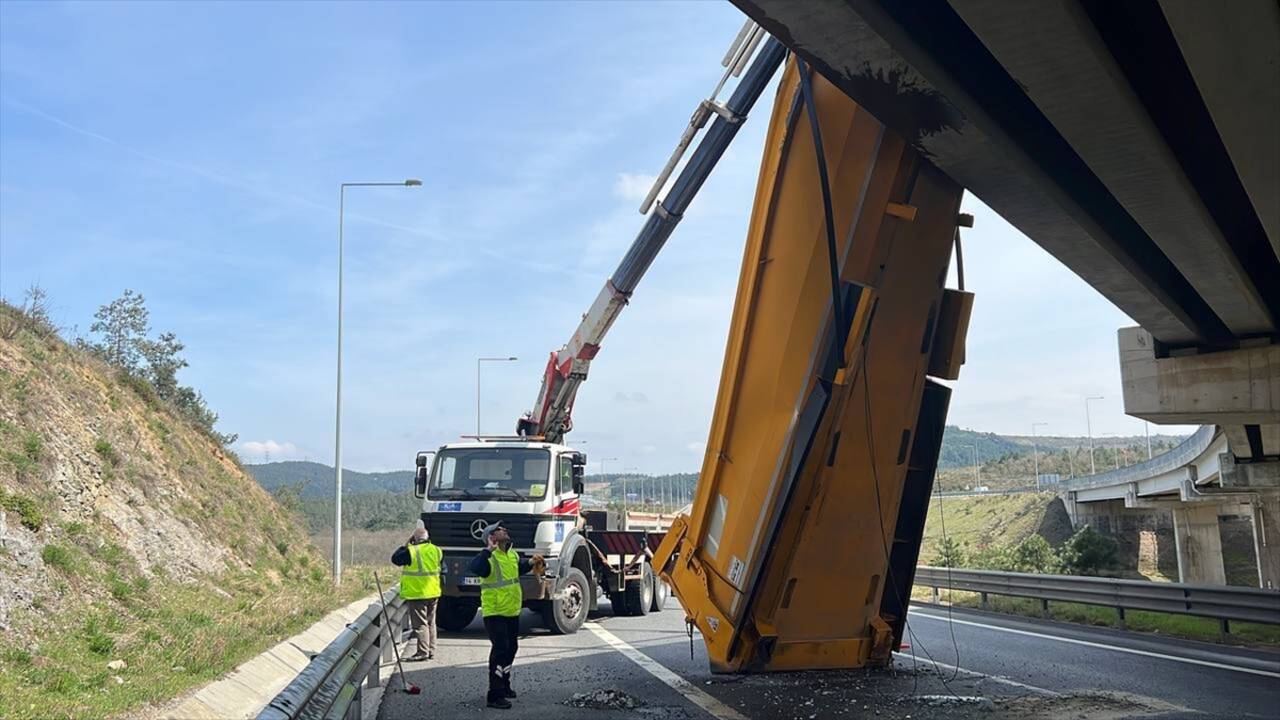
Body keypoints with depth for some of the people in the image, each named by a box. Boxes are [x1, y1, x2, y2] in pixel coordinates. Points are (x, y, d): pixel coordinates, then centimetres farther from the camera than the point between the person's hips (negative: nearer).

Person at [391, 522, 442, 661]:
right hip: (433, 593, 6)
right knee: (430, 622, 15)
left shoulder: (412, 551, -16)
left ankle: (423, 652, -4)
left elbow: (395, 558, -4)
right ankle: (431, 651, 19)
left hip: (417, 593, -6)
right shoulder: (435, 550, 2)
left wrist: (405, 544, 2)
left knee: (420, 624, -2)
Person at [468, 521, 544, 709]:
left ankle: (504, 685, 37)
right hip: (494, 613, -9)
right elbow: (474, 568, -41)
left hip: (512, 611, 9)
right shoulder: (489, 558, -20)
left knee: (511, 648, 19)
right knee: (500, 650, -11)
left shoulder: (512, 555, 7)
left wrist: (530, 563, 10)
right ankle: (495, 695, -5)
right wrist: (489, 550, -43)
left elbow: (520, 567, 28)